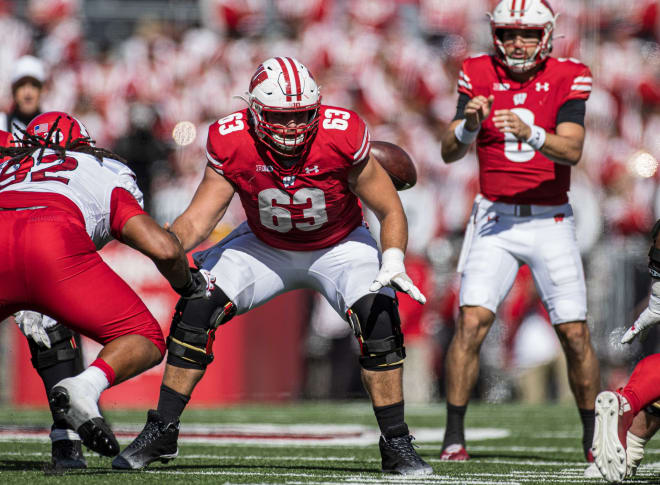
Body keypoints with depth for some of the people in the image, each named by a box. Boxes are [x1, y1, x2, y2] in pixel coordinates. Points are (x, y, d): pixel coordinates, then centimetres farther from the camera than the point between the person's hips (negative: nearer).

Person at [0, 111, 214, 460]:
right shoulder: (108, 174, 32)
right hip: (55, 243, -2)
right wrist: (190, 287, 38)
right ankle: (86, 385, -20)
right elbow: (163, 248, 17)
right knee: (145, 342, 13)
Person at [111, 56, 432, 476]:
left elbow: (391, 211, -20)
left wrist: (393, 262, -37)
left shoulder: (341, 138, -31)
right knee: (197, 309, -16)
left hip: (338, 246, -2)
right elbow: (198, 219, -23)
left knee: (377, 317, -26)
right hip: (266, 247, 2)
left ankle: (396, 443, -11)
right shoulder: (233, 144, -26)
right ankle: (161, 433, -1)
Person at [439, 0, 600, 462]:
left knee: (575, 333, 0)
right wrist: (469, 125, -27)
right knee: (472, 322, -15)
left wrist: (530, 134, -35)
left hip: (551, 220, 0)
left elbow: (572, 150, -17)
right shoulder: (479, 74, 0)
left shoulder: (568, 78, -4)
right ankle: (454, 437, -11)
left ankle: (593, 438, 16)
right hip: (495, 219, 0)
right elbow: (450, 152, -6)